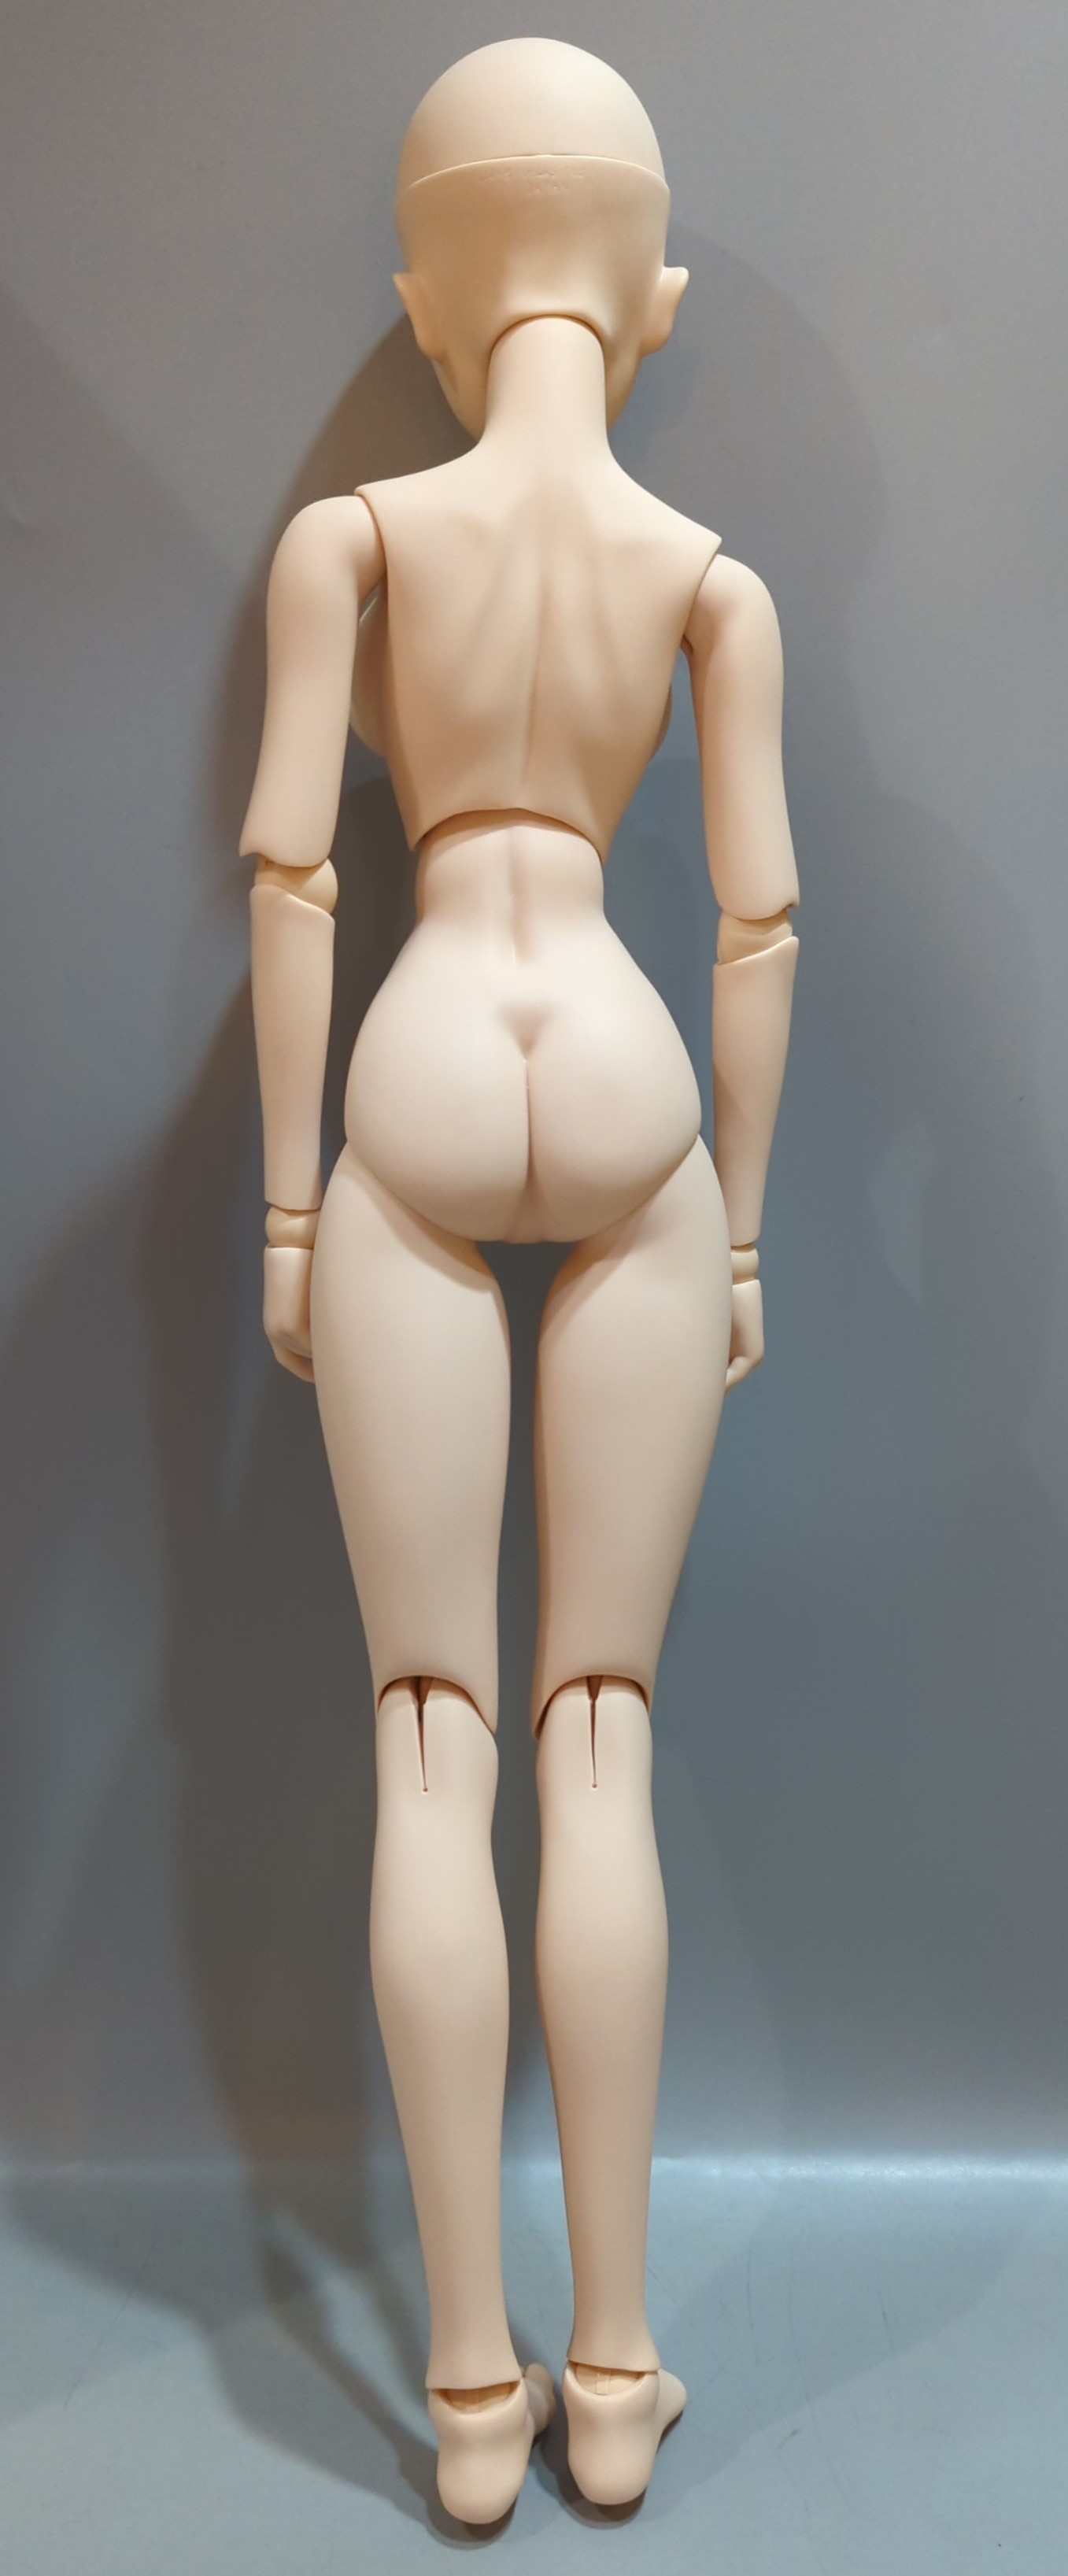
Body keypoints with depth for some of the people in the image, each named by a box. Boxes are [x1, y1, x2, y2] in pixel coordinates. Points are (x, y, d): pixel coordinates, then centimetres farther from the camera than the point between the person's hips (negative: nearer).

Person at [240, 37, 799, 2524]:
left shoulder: (350, 530, 6)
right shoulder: (718, 573, 9)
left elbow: (291, 868, -2)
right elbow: (760, 918, 4)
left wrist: (283, 1202, 3)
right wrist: (744, 1229, 10)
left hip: (419, 1114, -1)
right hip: (633, 1113, 1)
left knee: (435, 1749, 2)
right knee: (604, 1740, 5)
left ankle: (476, 2379, 7)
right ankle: (612, 2358, 12)